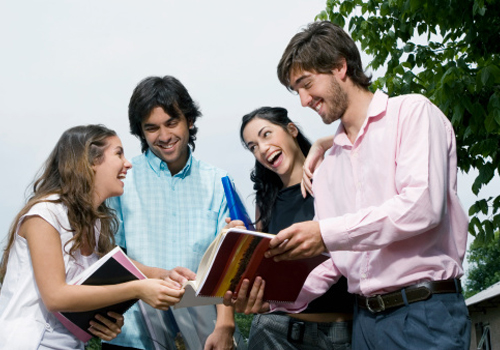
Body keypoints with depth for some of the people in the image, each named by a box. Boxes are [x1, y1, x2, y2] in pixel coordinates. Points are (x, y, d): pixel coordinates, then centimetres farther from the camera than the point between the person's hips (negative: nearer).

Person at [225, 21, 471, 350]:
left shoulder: (411, 112, 0)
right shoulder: (327, 165, 18)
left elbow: (422, 205, -16)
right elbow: (333, 261, 14)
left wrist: (327, 233, -18)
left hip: (424, 311, -6)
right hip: (365, 319, 6)